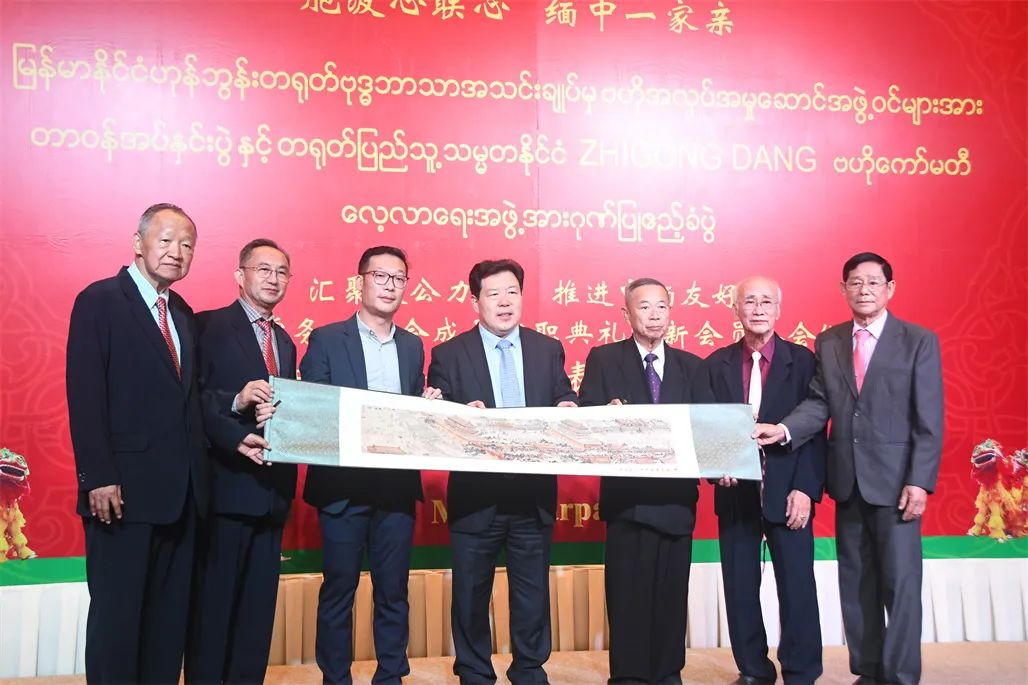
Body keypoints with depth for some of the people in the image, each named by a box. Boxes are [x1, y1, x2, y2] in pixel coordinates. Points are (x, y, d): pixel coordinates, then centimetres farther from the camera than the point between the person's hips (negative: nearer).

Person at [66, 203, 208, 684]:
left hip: (180, 491, 7)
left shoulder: (183, 314, 16)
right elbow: (85, 396, -12)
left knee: (170, 613, 12)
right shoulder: (99, 300, -5)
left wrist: (196, 475, 4)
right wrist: (98, 478, -18)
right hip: (123, 489, -6)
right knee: (117, 612, 3)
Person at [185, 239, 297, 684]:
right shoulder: (209, 325, -2)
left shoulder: (285, 342, 19)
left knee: (259, 601, 11)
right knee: (214, 599, 1)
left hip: (272, 485, 7)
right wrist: (237, 400, -26)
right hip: (227, 483, -6)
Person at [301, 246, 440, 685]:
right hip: (343, 485, -3)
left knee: (393, 591, 11)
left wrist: (428, 407, -6)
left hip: (398, 485, 4)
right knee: (338, 591, 7)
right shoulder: (326, 339, -1)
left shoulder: (413, 346, 12)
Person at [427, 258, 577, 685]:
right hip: (475, 495, -2)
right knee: (471, 594, 11)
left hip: (534, 494, 2)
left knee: (532, 594, 13)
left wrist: (566, 411, -15)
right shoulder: (449, 354, -1)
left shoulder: (548, 350, 7)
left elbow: (565, 409, 7)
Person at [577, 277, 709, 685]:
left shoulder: (691, 366, 12)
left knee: (672, 591, 10)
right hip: (628, 497, -3)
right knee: (628, 591, 4)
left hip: (676, 496, 3)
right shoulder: (603, 359, 3)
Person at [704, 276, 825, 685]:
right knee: (739, 587, 8)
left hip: (787, 493, -2)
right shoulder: (716, 364, 7)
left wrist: (805, 489, -10)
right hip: (735, 493, 2)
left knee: (797, 586, 2)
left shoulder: (802, 360, 1)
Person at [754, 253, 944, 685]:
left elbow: (929, 420, -7)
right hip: (848, 479, 4)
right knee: (855, 582, 12)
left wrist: (919, 481, -13)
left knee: (900, 582, 0)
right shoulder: (828, 343, 8)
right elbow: (819, 403, 2)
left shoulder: (919, 341, -3)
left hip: (894, 479, -4)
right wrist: (785, 429, -17)